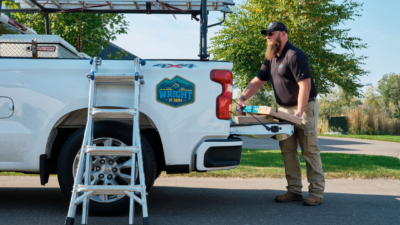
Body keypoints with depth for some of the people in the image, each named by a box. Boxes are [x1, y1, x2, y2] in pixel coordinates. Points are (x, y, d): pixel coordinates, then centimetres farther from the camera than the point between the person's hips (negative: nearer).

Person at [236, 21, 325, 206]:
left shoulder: (294, 56, -16)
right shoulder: (271, 58, 12)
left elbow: (305, 85, -23)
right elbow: (258, 81, 13)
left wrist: (300, 112, -28)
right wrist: (243, 98, 0)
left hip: (304, 107, -9)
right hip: (284, 108, 9)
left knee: (310, 150, -6)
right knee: (287, 151, 6)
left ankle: (316, 193, -1)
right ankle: (294, 191, 12)